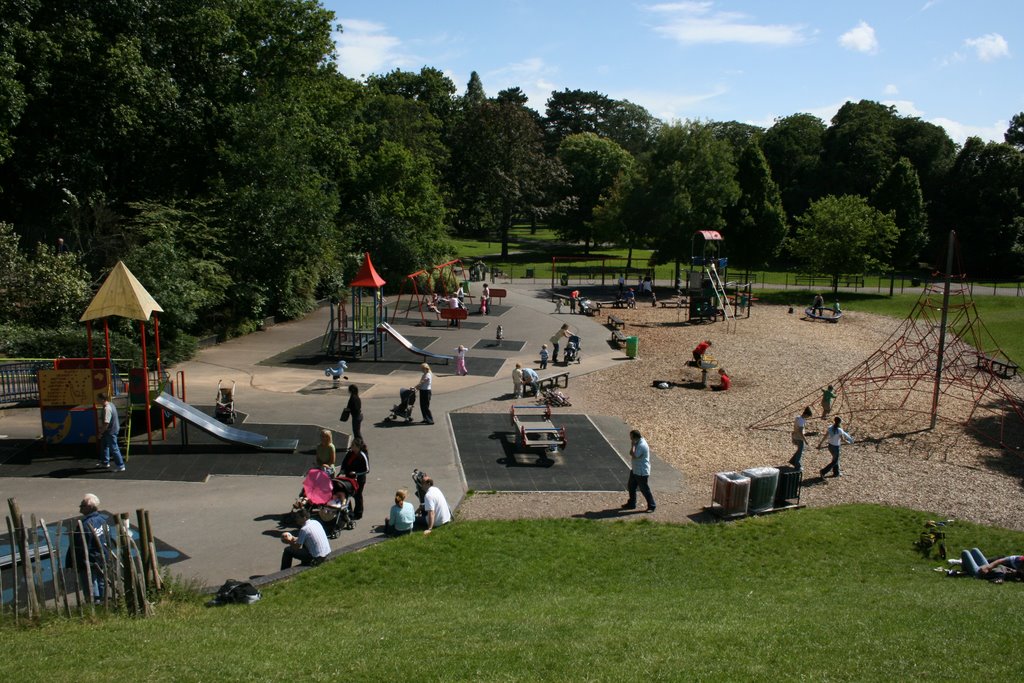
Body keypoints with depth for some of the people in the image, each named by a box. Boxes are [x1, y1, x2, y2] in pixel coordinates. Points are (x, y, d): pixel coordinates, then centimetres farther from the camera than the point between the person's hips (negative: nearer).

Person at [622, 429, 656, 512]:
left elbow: (633, 455, -30)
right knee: (631, 487, 17)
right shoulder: (638, 443, 4)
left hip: (641, 472, -10)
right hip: (635, 470, 10)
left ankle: (651, 506, 15)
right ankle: (631, 504, 31)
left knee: (644, 490, 1)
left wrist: (633, 445, -25)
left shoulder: (642, 445, -27)